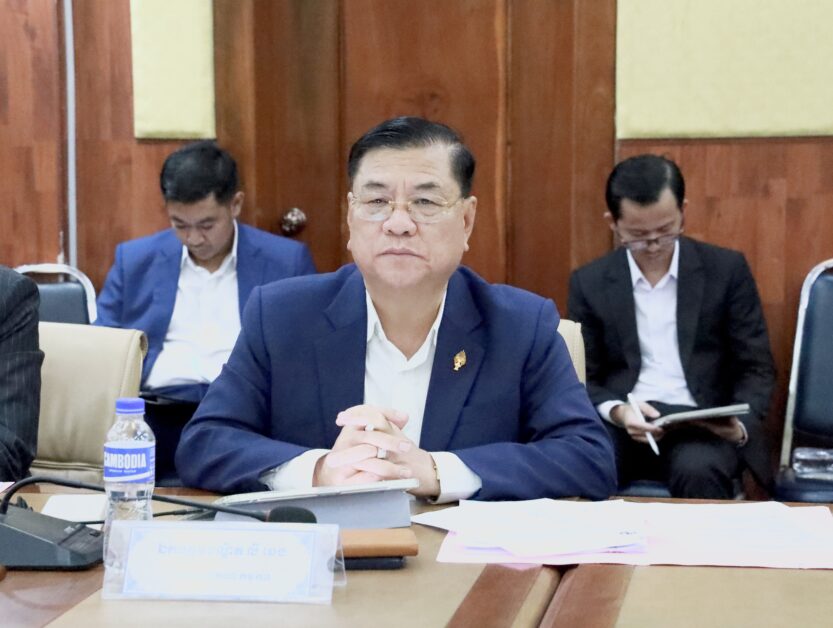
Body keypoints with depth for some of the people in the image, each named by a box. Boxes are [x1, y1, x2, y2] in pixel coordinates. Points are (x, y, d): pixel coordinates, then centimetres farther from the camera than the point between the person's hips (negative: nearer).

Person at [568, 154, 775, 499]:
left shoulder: (727, 269, 5)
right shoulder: (589, 283, 7)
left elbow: (756, 367, 6)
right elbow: (584, 379, 8)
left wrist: (741, 423, -15)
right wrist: (617, 412, -15)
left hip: (703, 423, 0)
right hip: (622, 424, 0)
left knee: (698, 471, -36)